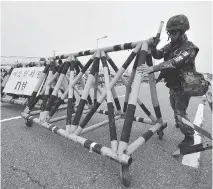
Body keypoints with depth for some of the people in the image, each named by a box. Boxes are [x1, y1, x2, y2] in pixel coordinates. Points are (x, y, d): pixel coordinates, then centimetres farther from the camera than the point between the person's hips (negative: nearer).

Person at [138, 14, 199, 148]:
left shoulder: (189, 48, -21)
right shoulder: (170, 46, 2)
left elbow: (174, 63, -37)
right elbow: (158, 55, 2)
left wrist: (152, 68, -46)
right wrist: (152, 46, -18)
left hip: (184, 85, -8)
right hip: (173, 84, 8)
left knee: (180, 111, -8)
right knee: (175, 107, 24)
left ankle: (190, 137, 13)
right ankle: (179, 123, 52)